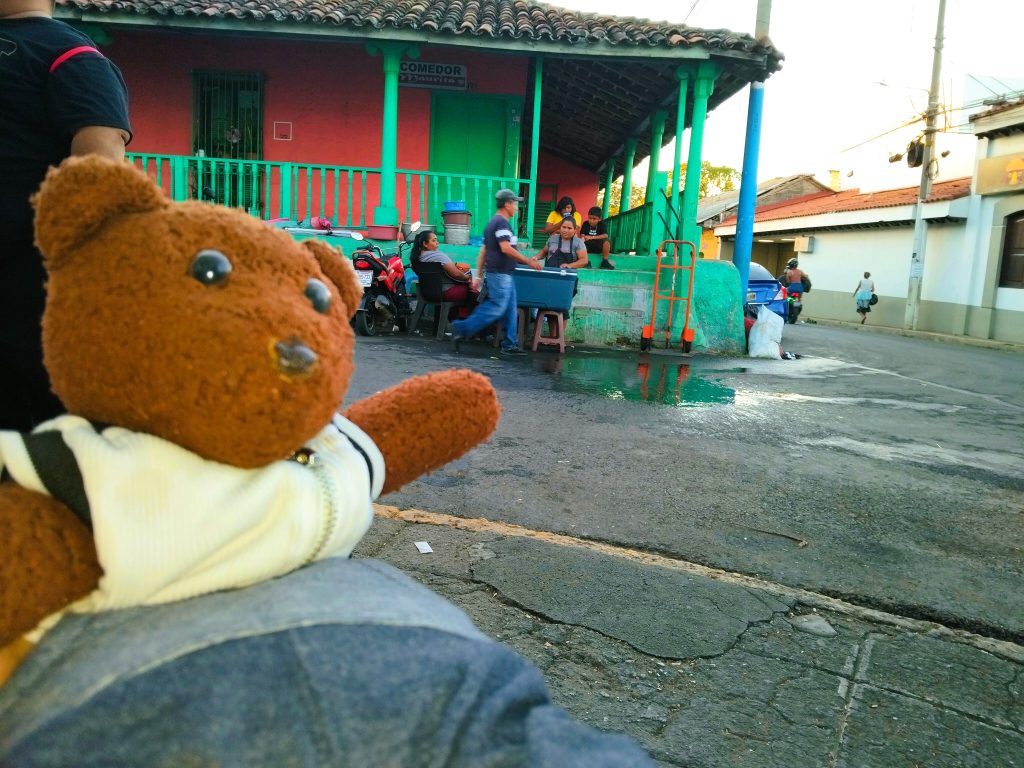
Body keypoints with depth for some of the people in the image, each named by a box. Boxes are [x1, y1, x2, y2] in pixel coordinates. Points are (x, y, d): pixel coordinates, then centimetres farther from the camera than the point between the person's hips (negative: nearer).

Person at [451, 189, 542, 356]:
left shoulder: (492, 223, 19)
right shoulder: (502, 223, -11)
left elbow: (483, 251, 19)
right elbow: (506, 248, -23)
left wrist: (478, 276, 18)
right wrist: (528, 261, -18)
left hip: (504, 274, 10)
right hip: (501, 274, -10)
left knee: (510, 310, 9)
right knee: (496, 308, -10)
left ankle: (510, 345, 11)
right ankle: (462, 329, -8)